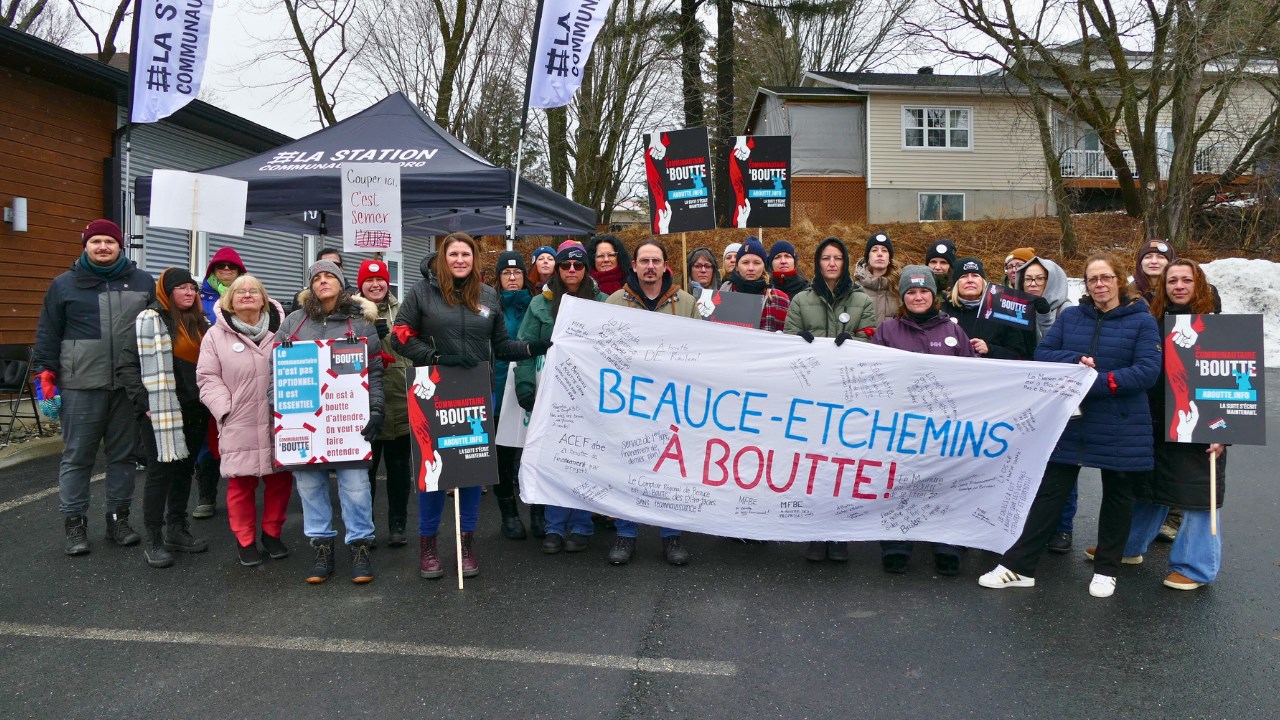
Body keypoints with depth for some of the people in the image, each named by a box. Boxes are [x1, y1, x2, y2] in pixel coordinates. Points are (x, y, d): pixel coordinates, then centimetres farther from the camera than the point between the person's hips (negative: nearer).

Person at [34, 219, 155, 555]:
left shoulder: (143, 283, 10)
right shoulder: (64, 284, 6)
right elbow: (48, 333, 7)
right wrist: (45, 371, -2)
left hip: (130, 385, 2)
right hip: (82, 386, -2)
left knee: (123, 454, 9)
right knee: (77, 456, 3)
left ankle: (118, 518, 20)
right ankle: (75, 524, 12)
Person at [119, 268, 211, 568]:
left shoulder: (200, 323, 13)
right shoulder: (150, 321, -8)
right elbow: (128, 366, -12)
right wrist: (144, 403, -16)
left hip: (194, 411, 7)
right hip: (162, 413, -7)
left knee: (185, 470, 14)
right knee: (160, 472, -2)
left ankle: (176, 531, 26)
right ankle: (154, 542, 7)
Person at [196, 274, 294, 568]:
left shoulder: (281, 329, 5)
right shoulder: (217, 335, 2)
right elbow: (208, 378, 1)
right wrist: (225, 409, -10)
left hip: (279, 423, 2)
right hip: (240, 425, -1)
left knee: (280, 480, 9)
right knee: (242, 483, 5)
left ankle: (272, 533, 28)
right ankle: (245, 541, 20)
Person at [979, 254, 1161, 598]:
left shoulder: (1142, 321, -3)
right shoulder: (1070, 316, 7)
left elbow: (1147, 371, -14)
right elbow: (1042, 354, 2)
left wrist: (1096, 382, -22)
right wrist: (1076, 361, -17)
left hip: (1120, 427, -2)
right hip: (1070, 421, 2)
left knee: (1117, 495, 11)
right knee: (1049, 491, 3)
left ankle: (1106, 569, 28)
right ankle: (1018, 566, 7)